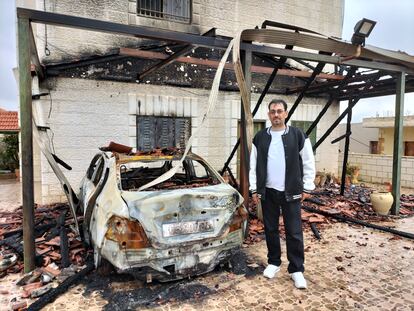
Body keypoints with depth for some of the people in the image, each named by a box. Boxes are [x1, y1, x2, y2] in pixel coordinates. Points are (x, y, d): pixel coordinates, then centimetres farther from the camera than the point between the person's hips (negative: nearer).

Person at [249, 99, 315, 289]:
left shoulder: (298, 135, -2)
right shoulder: (260, 137, 4)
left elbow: (309, 163, 1)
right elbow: (253, 165, 7)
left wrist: (307, 188, -1)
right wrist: (254, 189, 3)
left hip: (291, 192, -2)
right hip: (268, 192, 2)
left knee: (294, 232, 3)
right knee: (270, 229, 12)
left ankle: (296, 270, 17)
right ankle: (273, 263, 30)